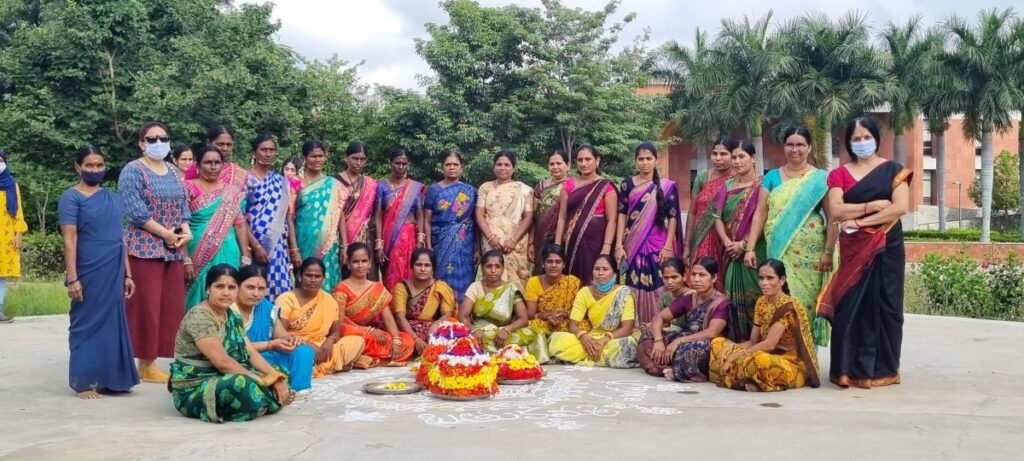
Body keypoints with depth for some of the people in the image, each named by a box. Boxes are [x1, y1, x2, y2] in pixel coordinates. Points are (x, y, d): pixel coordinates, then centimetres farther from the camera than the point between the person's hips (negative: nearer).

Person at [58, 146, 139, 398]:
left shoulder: (114, 198, 14)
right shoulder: (71, 197, -3)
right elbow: (69, 239, -10)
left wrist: (127, 274, 13)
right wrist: (72, 278, -16)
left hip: (114, 272, 5)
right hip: (89, 272, -5)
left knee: (113, 322, 8)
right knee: (88, 323, 1)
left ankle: (110, 378, 16)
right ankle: (84, 382, 8)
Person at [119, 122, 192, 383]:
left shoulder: (174, 172, 17)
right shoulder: (132, 171, -4)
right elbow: (134, 209, -14)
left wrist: (186, 230, -3)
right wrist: (164, 233, -16)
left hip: (175, 250, 7)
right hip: (145, 248, -7)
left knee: (173, 307, 6)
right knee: (147, 307, -5)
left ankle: (164, 359, 13)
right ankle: (146, 365, 1)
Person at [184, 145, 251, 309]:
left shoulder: (232, 192, 10)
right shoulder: (189, 188, 0)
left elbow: (241, 225, 9)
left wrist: (246, 258, 3)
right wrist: (186, 260, -13)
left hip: (228, 256, 3)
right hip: (199, 255, -2)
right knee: (199, 301, 0)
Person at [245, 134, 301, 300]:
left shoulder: (282, 182, 13)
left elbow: (289, 217, 11)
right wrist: (255, 246, -15)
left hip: (278, 247, 4)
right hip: (253, 245, -4)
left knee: (279, 292, 0)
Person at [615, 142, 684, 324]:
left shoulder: (668, 186, 3)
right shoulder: (628, 184, 5)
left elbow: (672, 217, 1)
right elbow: (622, 215, 2)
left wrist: (668, 246, -7)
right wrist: (619, 245, -5)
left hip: (658, 245, -1)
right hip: (633, 245, 1)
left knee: (657, 288, -2)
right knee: (634, 287, 2)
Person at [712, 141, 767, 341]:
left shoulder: (761, 184, -3)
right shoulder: (727, 186, 12)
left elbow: (759, 217, -13)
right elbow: (718, 217, 6)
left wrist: (745, 245, -20)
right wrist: (727, 242, -10)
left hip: (753, 250, -5)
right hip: (731, 252, 5)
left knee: (752, 296, -6)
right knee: (733, 296, 5)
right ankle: (736, 342, 12)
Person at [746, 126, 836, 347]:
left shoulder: (820, 178, 2)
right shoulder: (772, 177, 10)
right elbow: (760, 214, 7)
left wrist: (828, 252, -10)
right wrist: (750, 248, -1)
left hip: (808, 253, -2)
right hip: (778, 251, 2)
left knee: (805, 301, -3)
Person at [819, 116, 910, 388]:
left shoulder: (892, 170, 3)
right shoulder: (839, 174, 7)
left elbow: (901, 207, -11)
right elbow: (836, 211, -6)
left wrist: (860, 221, -15)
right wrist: (872, 206, -13)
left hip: (886, 247, -1)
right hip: (853, 249, 1)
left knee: (883, 305, 2)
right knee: (851, 306, -2)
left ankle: (884, 368, 11)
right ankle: (851, 368, 4)